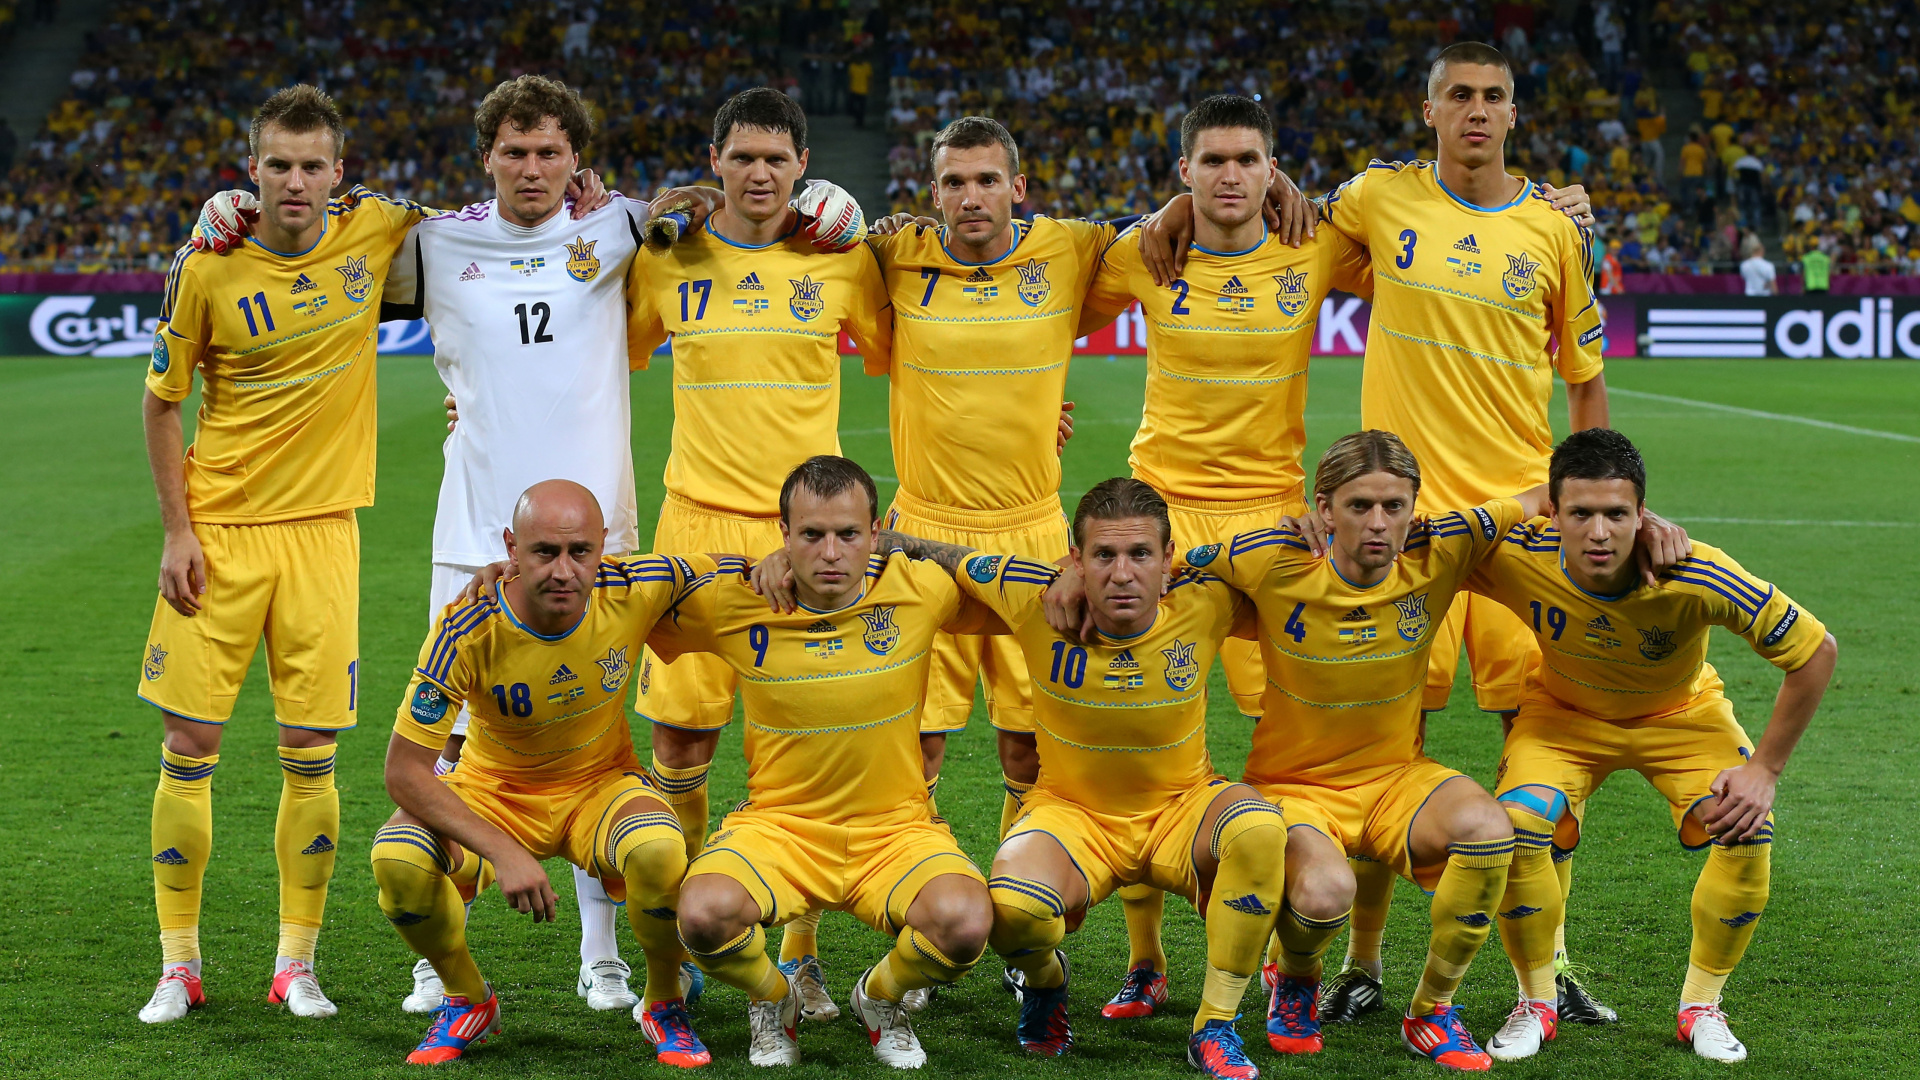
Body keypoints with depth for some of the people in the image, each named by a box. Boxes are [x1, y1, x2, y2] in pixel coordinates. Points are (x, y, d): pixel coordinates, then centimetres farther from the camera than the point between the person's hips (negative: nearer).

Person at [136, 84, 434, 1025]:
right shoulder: (207, 267, -7)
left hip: (322, 530, 1)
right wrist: (177, 530, -3)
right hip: (219, 531, -1)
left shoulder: (372, 230, -2)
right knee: (190, 744, -1)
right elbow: (161, 402, 3)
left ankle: (297, 965, 13)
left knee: (311, 756, 2)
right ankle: (179, 966, 10)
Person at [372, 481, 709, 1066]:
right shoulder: (466, 631, -26)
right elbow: (405, 770, -25)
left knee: (659, 851, -34)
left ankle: (664, 1004, -2)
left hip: (601, 785, 0)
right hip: (494, 792, 0)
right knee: (397, 857, -29)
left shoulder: (637, 590, -21)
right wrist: (502, 852, -34)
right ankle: (468, 1001, 1)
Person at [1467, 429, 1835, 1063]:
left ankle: (1702, 1005, 2)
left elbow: (1815, 651, -23)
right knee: (1516, 823, -26)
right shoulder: (1516, 558, -33)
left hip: (1680, 715, 0)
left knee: (1748, 831, -23)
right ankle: (1536, 1003, -1)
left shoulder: (1695, 578, -36)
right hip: (1564, 713, 0)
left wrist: (1765, 769, -20)